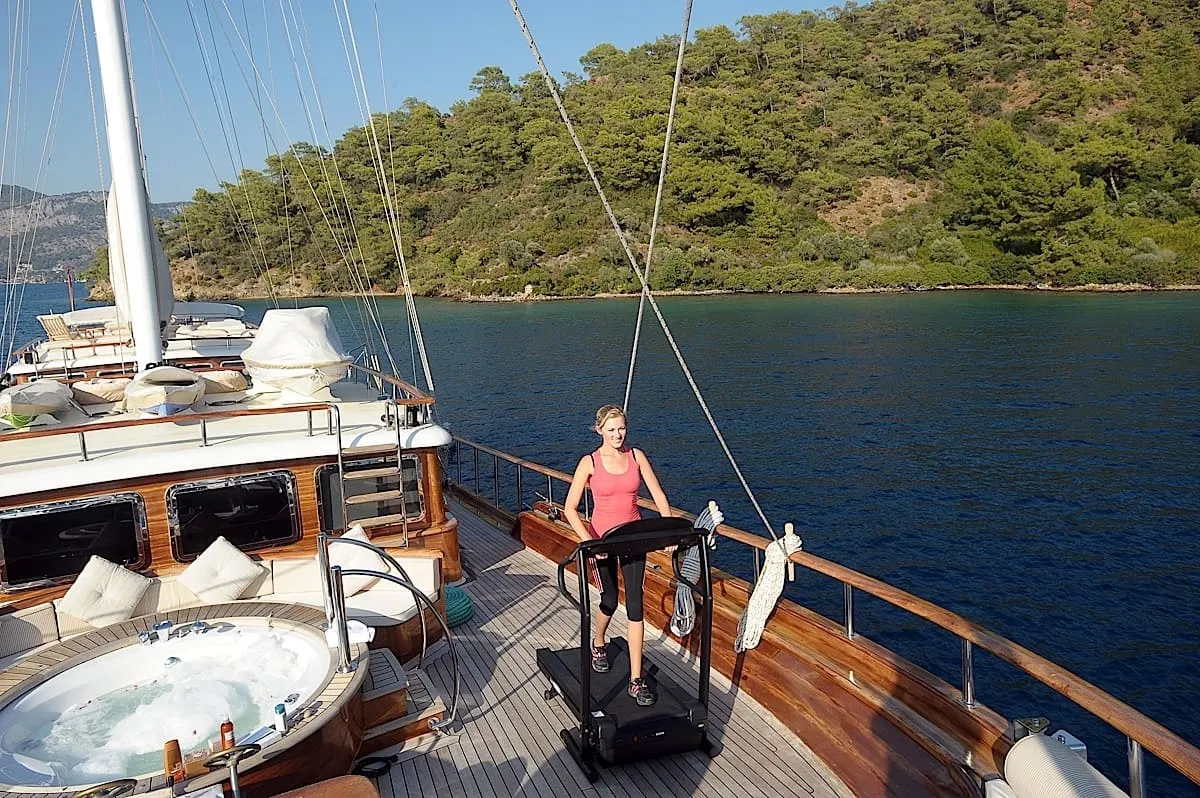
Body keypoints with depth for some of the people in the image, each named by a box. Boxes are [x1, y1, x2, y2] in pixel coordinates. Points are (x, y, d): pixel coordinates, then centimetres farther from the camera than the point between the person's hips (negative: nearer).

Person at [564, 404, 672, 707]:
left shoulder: (636, 456, -2)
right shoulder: (589, 462, -9)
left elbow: (658, 496, -3)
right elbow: (570, 508, -12)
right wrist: (588, 541, -24)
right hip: (603, 538, -1)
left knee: (635, 605, -2)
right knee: (610, 601, 11)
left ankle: (636, 680, 5)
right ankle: (598, 644, 45)